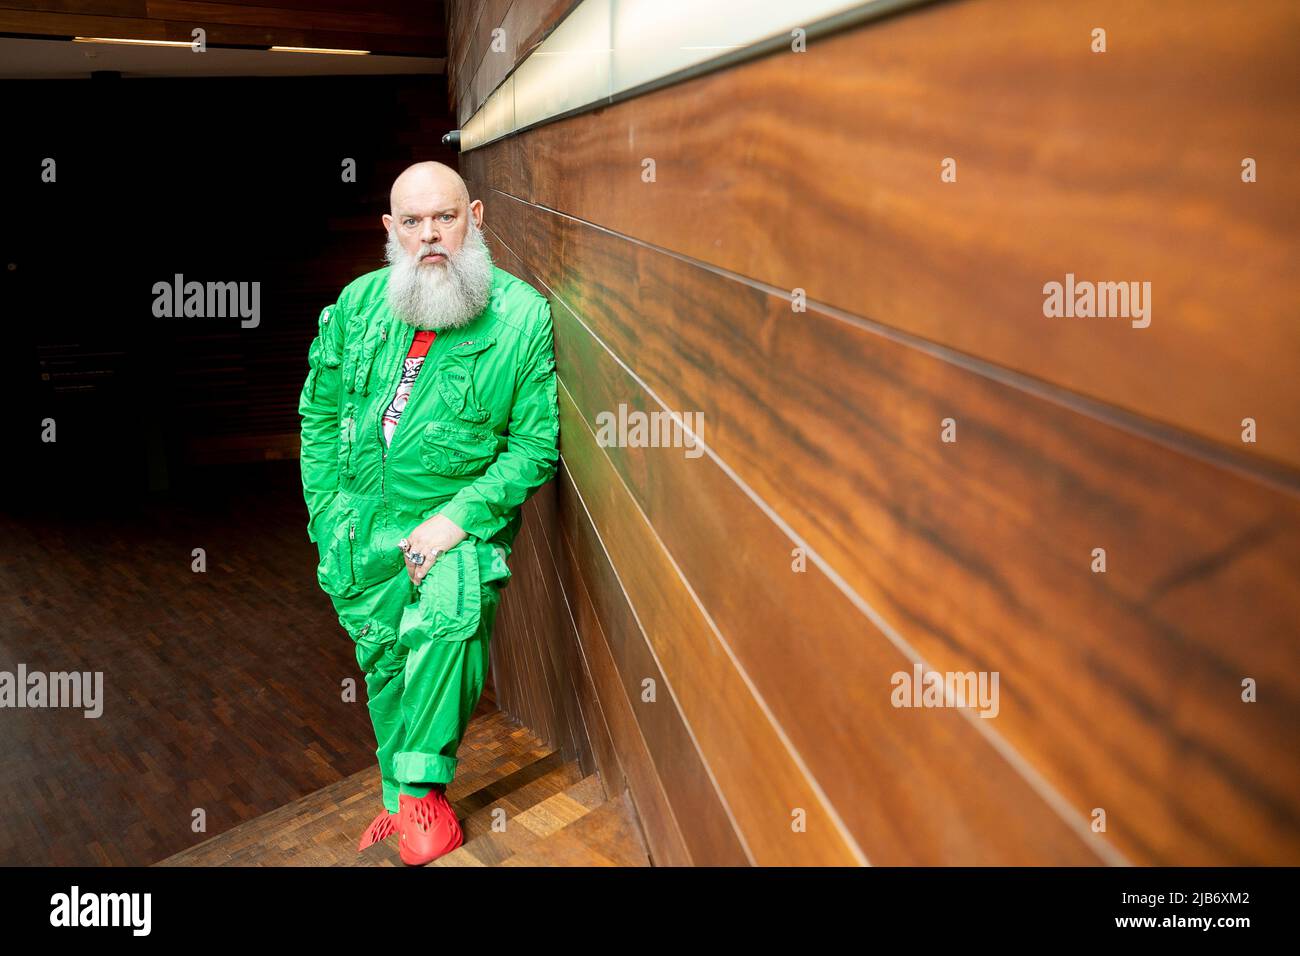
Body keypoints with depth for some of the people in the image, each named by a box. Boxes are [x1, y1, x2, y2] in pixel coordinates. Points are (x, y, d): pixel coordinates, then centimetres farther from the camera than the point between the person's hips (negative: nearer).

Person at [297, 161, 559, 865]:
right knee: (383, 664, 12)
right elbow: (319, 410, 14)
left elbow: (536, 442, -11)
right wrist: (327, 510, 7)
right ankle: (400, 801, 34)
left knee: (452, 619, -31)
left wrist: (457, 518, -19)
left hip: (458, 521, -4)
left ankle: (423, 788, -10)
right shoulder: (359, 303, 4)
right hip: (361, 527, 4)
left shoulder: (524, 316, -9)